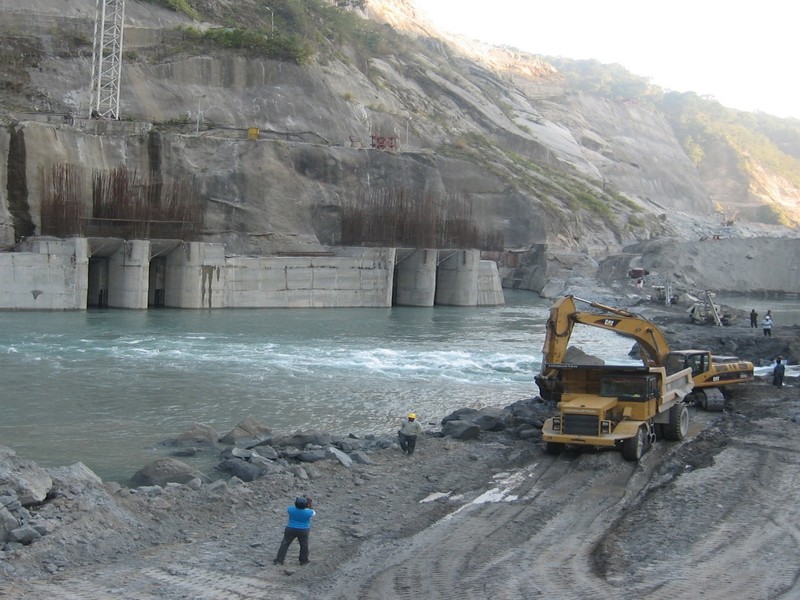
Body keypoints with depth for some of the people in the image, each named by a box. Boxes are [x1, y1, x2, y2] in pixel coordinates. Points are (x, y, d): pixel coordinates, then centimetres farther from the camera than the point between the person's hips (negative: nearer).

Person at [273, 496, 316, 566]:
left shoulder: (291, 509, -17)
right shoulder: (308, 512, -18)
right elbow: (313, 513, 4)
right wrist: (310, 505, 12)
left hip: (291, 530, 0)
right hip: (303, 531, 0)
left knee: (284, 544, 10)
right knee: (304, 545, 18)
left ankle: (279, 560, 9)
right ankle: (304, 561, 26)